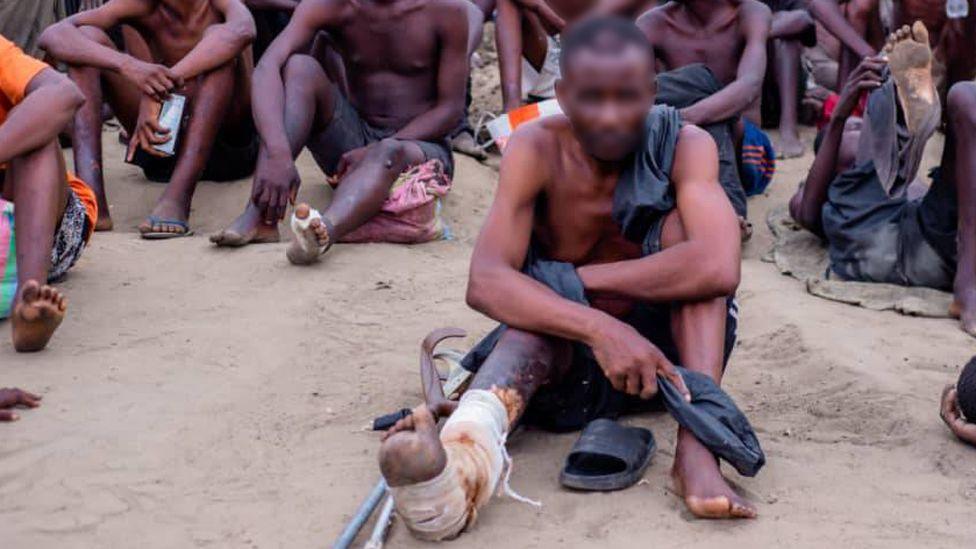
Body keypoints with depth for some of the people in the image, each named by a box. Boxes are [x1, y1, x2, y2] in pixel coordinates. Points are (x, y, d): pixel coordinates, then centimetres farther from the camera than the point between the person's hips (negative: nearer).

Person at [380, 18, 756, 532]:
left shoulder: (685, 145, -14)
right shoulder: (536, 149, -14)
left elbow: (718, 267, -33)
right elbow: (485, 282, -28)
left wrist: (579, 278, -25)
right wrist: (599, 327, -42)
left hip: (663, 347, 1)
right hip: (564, 352, -1)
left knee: (683, 223, -23)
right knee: (530, 329, -34)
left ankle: (696, 449, -36)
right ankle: (464, 449, -65)